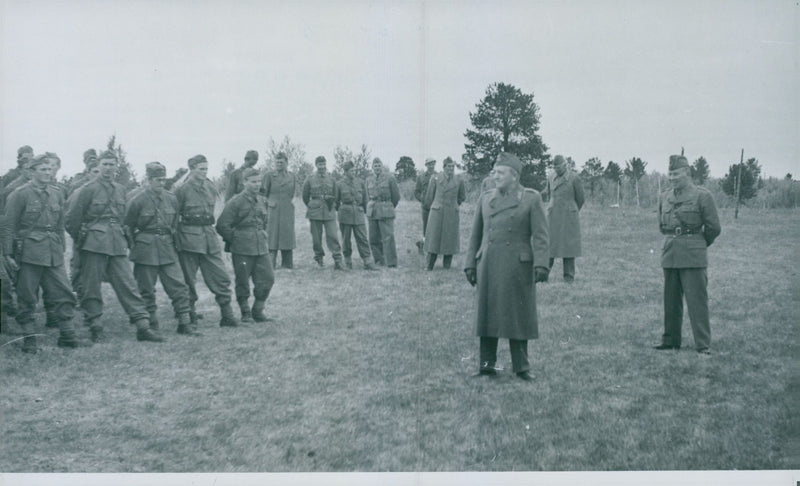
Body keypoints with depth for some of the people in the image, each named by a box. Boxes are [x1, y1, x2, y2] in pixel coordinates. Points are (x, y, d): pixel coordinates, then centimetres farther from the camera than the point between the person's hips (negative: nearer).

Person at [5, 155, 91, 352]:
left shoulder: (57, 193, 11)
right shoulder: (20, 194, -5)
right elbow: (10, 226, -4)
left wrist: (61, 250, 15)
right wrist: (11, 254, -8)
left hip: (53, 253, 5)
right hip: (29, 252, -5)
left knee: (63, 293, 2)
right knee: (27, 297, 2)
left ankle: (67, 334, 10)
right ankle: (28, 339, 10)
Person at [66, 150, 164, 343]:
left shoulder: (120, 190, 12)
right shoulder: (89, 189, -4)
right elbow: (73, 218, 0)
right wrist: (79, 240, 8)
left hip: (117, 244, 5)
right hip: (94, 244, -4)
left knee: (127, 284, 1)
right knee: (92, 287, 3)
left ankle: (143, 326, -1)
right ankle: (96, 327, 13)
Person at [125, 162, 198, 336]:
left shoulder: (172, 199, 5)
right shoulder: (138, 201, -8)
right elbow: (128, 226, 2)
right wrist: (138, 241, 5)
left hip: (168, 250, 4)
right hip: (146, 251, -3)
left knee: (178, 285, -3)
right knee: (147, 289, 5)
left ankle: (184, 323, 1)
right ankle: (151, 324, 17)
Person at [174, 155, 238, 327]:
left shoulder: (209, 187, 9)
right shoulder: (183, 189, -7)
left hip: (209, 235, 5)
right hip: (189, 237, -5)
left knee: (221, 276, 0)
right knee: (188, 279, 3)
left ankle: (227, 316, 5)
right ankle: (190, 317, 14)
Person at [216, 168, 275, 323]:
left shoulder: (262, 201, 10)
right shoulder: (236, 202, -9)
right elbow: (222, 225, -8)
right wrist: (234, 239, -2)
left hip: (261, 248, 5)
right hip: (242, 250, -5)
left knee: (267, 278, 1)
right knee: (242, 282, 4)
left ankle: (258, 310, 17)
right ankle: (245, 313, 18)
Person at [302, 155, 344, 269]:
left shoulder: (331, 180, 8)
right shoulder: (310, 179, 3)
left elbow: (335, 197, 17)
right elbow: (305, 197, 12)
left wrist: (329, 198, 2)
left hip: (329, 213, 1)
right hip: (315, 213, 0)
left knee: (333, 236, -9)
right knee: (316, 238, 4)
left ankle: (337, 261, -10)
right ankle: (319, 258, 21)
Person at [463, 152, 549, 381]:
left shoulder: (531, 199, 1)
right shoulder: (485, 199, 12)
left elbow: (540, 235, -5)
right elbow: (476, 234, 14)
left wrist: (540, 264, -14)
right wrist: (470, 264, 9)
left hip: (518, 266, -3)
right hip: (488, 266, 3)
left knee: (518, 315, 3)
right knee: (487, 313, 5)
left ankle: (521, 366, 12)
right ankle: (487, 363, 14)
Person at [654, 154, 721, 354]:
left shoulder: (702, 195, -5)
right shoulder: (665, 198, 11)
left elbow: (714, 228, -1)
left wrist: (698, 245, 10)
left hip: (693, 257, -5)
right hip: (669, 256, 5)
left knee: (697, 301, -4)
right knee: (670, 301, 10)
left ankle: (703, 345, 1)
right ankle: (670, 340, 20)